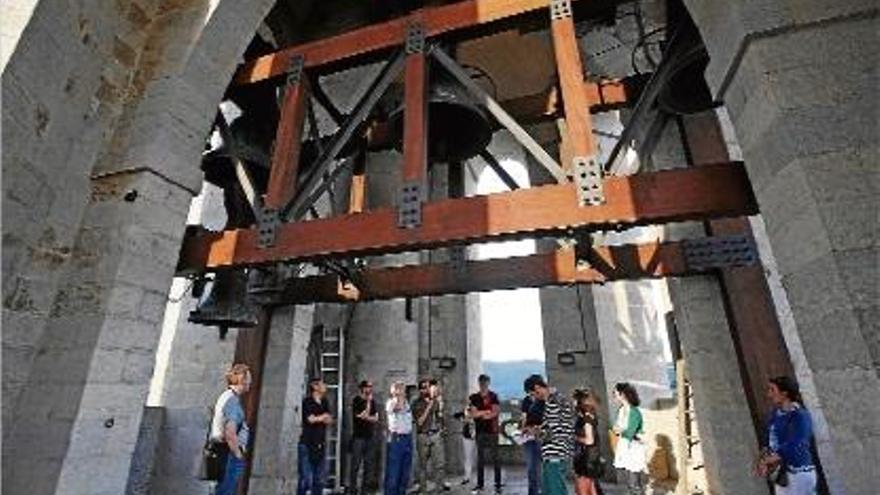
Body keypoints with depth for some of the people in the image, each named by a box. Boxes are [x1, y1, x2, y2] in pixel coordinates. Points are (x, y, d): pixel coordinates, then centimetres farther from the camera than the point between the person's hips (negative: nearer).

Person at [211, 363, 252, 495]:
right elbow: (230, 433, -25)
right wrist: (238, 454, -14)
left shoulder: (226, 396, 13)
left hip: (223, 452, 10)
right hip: (230, 454, -10)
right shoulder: (232, 400, -19)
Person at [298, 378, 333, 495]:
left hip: (320, 445, 6)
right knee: (306, 480, -8)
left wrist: (318, 418, -13)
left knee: (319, 481, 10)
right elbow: (311, 419, -17)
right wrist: (323, 417, 0)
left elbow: (330, 420, 4)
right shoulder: (307, 402, -6)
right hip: (307, 445, -6)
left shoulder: (324, 403, 12)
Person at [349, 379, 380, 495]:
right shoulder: (356, 400, -6)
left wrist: (367, 417, -12)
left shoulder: (372, 401, 9)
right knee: (356, 463, -1)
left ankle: (366, 485, 19)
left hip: (370, 436, 5)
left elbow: (376, 418, 5)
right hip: (358, 436, -5)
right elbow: (363, 415, -15)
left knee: (370, 462, 8)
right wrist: (368, 401, -12)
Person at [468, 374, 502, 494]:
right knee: (480, 458, 10)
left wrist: (480, 413, -8)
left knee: (495, 457, 1)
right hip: (480, 431, 3)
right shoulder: (474, 397, 6)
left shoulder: (493, 396, 0)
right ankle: (479, 484, 20)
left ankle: (498, 485, 10)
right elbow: (473, 414, -3)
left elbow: (496, 412, -9)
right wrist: (487, 412, -11)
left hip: (492, 431, -3)